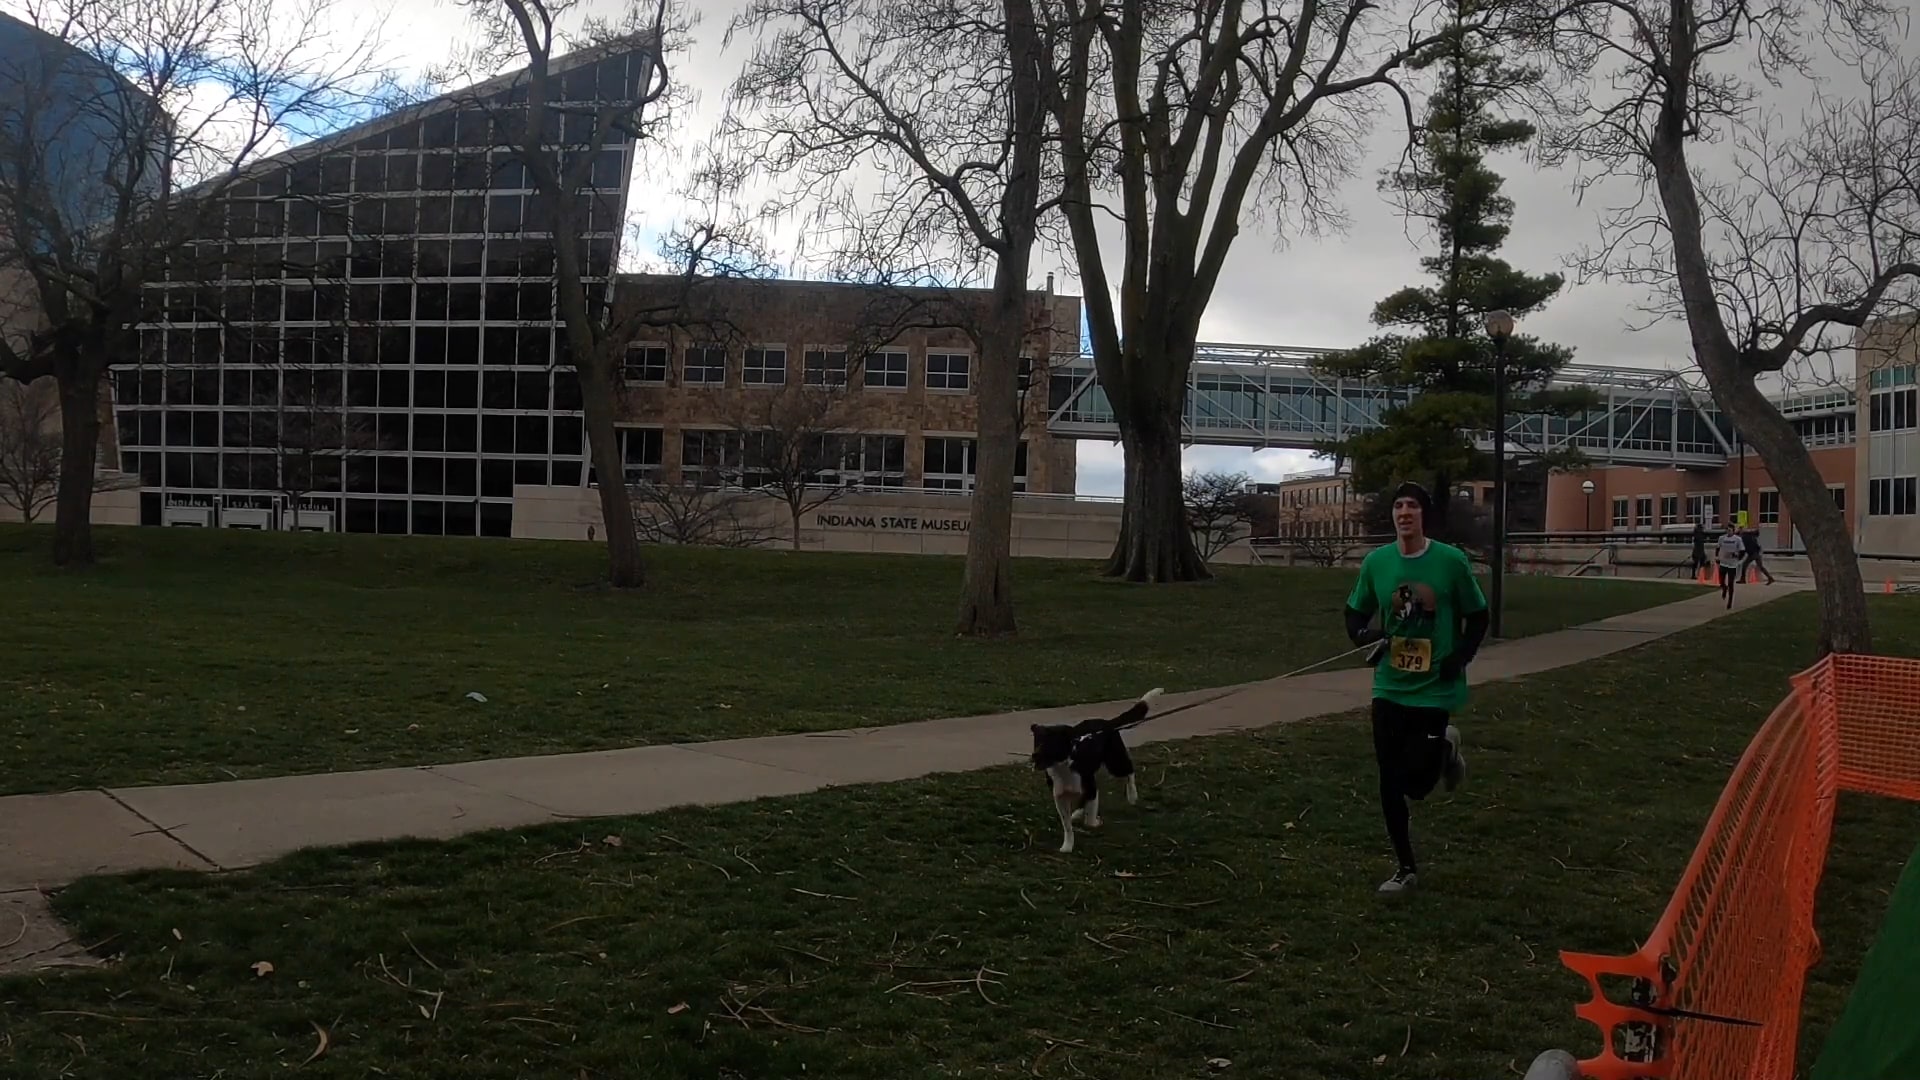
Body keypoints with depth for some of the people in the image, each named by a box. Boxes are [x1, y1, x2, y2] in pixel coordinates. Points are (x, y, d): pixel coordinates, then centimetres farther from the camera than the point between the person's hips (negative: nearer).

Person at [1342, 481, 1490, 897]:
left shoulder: (1452, 561, -10)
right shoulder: (1376, 562, -4)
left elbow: (1477, 617, 2)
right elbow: (1355, 613, 9)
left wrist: (1461, 657, -13)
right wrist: (1363, 634, -13)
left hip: (1435, 689, -3)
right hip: (1389, 688, 3)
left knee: (1415, 784, -3)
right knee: (1390, 783, 4)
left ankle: (1446, 747, 32)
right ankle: (1406, 867, 24)